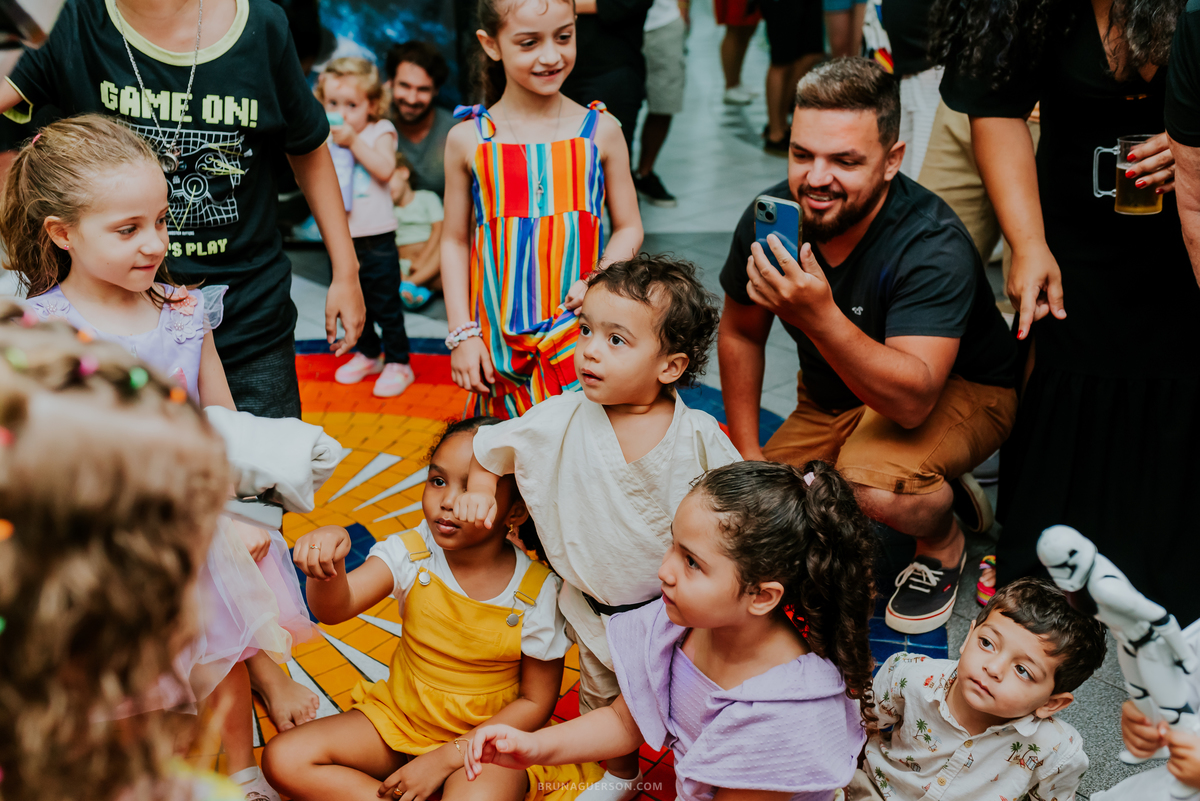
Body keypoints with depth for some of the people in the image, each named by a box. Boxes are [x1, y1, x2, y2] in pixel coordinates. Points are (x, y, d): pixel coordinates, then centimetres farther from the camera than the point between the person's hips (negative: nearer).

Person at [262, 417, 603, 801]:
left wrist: (444, 758, -15)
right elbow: (334, 608, -23)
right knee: (284, 760, -12)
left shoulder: (539, 592, -18)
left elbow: (535, 702, -10)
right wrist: (327, 565, -47)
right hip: (399, 719, 4)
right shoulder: (413, 554, -10)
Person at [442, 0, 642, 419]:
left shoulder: (601, 131, 0)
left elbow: (629, 227, 7)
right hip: (497, 341, 0)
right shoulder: (468, 140, 0)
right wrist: (462, 333, 1)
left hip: (581, 332, 0)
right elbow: (455, 241, 7)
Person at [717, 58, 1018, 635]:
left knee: (872, 486, -36)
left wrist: (819, 317, -55)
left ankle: (942, 542, 2)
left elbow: (912, 400, -41)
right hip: (833, 396, 6)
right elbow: (740, 332, 3)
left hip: (962, 391, -6)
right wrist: (748, 454, 0)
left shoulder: (933, 246, -32)